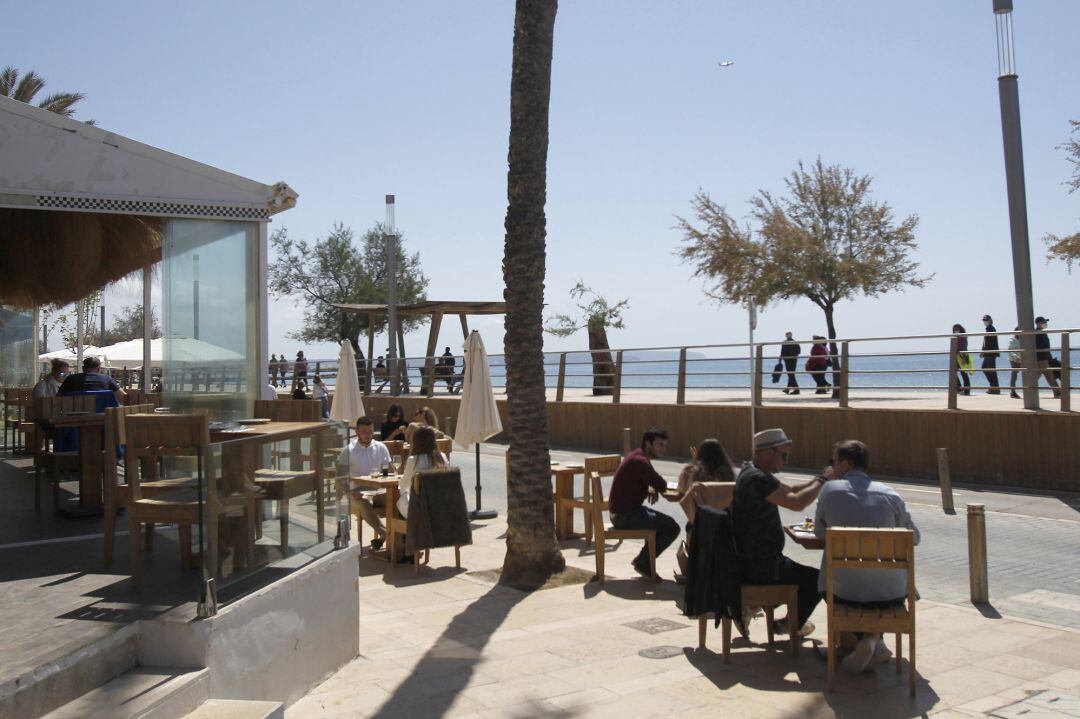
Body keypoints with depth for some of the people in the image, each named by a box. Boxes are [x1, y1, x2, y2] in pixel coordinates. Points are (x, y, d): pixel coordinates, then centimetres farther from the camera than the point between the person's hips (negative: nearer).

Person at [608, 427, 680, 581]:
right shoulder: (639, 461, -22)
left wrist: (651, 488, -3)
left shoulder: (638, 457, 11)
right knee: (672, 527, -10)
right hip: (625, 516, -10)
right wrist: (653, 488, 3)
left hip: (626, 510, 10)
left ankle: (642, 560, 21)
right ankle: (643, 563, 1)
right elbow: (662, 486, -20)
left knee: (664, 522, 22)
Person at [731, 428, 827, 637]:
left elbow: (790, 490, 14)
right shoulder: (758, 479, -25)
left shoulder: (751, 472, 8)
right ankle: (792, 625, 25)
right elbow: (797, 503, -33)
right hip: (760, 568, -10)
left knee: (801, 571, 33)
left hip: (749, 560, 10)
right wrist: (822, 481, -18)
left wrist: (819, 480, 0)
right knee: (818, 579, 5)